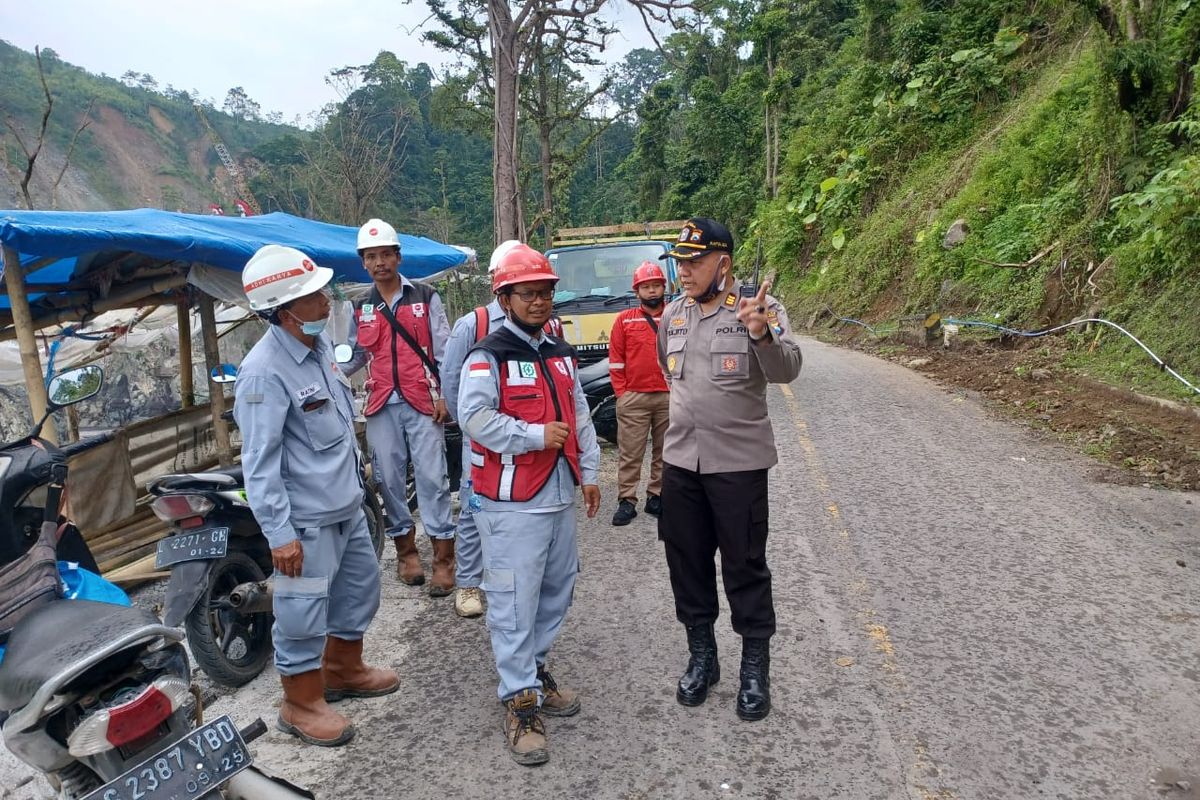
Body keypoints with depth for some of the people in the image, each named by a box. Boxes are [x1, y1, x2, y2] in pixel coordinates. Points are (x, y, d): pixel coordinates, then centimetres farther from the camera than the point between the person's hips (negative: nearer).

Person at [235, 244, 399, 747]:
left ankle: (343, 669, 43)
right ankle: (302, 704, 24)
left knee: (360, 588, 22)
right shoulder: (264, 371, -22)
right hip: (307, 517, -9)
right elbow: (260, 462, -22)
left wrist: (355, 463, 23)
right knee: (304, 608, 4)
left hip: (348, 503, 9)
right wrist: (279, 532, -23)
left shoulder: (320, 343, 4)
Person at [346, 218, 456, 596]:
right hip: (382, 406, 3)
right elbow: (356, 356, 16)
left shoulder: (425, 297, 4)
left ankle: (443, 557, 1)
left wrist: (444, 396, -6)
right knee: (391, 479, 6)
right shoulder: (360, 309, 12)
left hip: (422, 402, -3)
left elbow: (444, 350, 1)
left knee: (432, 477, -5)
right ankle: (406, 548, 20)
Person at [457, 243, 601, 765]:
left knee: (556, 591, 18)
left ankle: (534, 669, 36)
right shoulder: (487, 357, -10)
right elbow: (475, 418, -21)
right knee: (515, 602, -4)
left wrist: (589, 472, 17)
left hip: (560, 497, 8)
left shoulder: (561, 354, 14)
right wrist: (536, 436, -21)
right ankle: (520, 701, 9)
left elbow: (580, 416, 18)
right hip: (512, 504, -8)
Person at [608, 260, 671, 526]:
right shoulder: (624, 320, 5)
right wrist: (621, 392, -2)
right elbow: (615, 361, 4)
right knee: (630, 453, 0)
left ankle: (656, 497, 22)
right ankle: (626, 501, 6)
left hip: (669, 398, 2)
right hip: (633, 398, -1)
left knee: (664, 452, 10)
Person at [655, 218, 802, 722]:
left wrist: (763, 336, -45)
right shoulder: (673, 314, 6)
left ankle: (755, 670, 22)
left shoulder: (759, 307, -11)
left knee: (745, 568, 5)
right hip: (680, 460, 6)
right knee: (687, 564, 14)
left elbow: (786, 371, -26)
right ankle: (701, 658, 31)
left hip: (739, 462, -5)